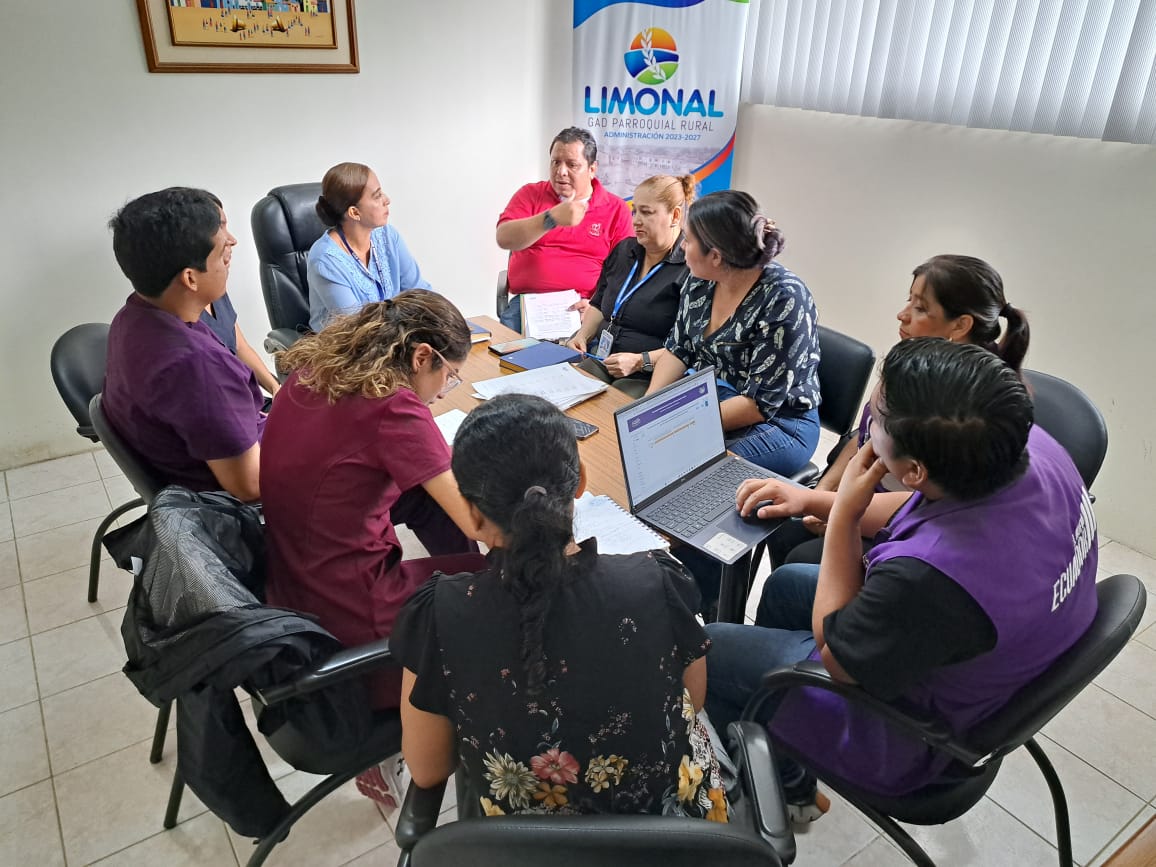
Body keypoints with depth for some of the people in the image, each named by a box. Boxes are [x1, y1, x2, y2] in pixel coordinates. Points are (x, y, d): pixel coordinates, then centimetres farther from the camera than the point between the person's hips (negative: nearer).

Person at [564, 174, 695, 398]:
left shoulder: (691, 268, -11)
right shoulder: (624, 250, 15)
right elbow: (598, 305, 26)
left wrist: (640, 361, -21)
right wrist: (582, 336, 8)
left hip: (651, 377, -7)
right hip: (601, 361, 7)